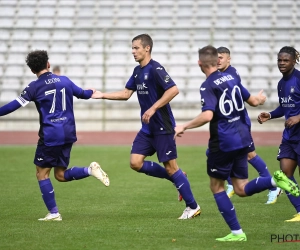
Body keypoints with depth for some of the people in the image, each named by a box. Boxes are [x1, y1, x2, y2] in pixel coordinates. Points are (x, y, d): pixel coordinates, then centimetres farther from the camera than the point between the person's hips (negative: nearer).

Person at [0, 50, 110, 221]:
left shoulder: (35, 87, -7)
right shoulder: (64, 81, 8)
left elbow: (14, 106, -9)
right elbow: (83, 94, 23)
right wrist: (92, 92, 45)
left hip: (50, 136, -6)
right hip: (68, 134, 6)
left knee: (42, 174, 7)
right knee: (61, 175, 16)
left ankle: (54, 213, 4)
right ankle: (91, 170, -7)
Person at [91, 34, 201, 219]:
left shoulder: (155, 69, -16)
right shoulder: (138, 71, 11)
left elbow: (173, 90, -26)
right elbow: (126, 93, 18)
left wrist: (153, 109, -26)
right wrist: (102, 95, 11)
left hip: (162, 127, -9)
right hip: (147, 128, 9)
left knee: (170, 167, -6)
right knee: (136, 163, 0)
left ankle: (192, 207, 6)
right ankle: (176, 178, 15)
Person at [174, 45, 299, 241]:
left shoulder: (208, 86, -13)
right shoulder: (232, 78, 8)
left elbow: (207, 116, -27)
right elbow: (253, 101, 17)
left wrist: (184, 127, -15)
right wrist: (260, 99, 41)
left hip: (223, 143, -7)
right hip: (243, 139, 7)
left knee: (217, 187, 10)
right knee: (241, 189, 11)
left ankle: (237, 232, 7)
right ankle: (275, 180, -14)